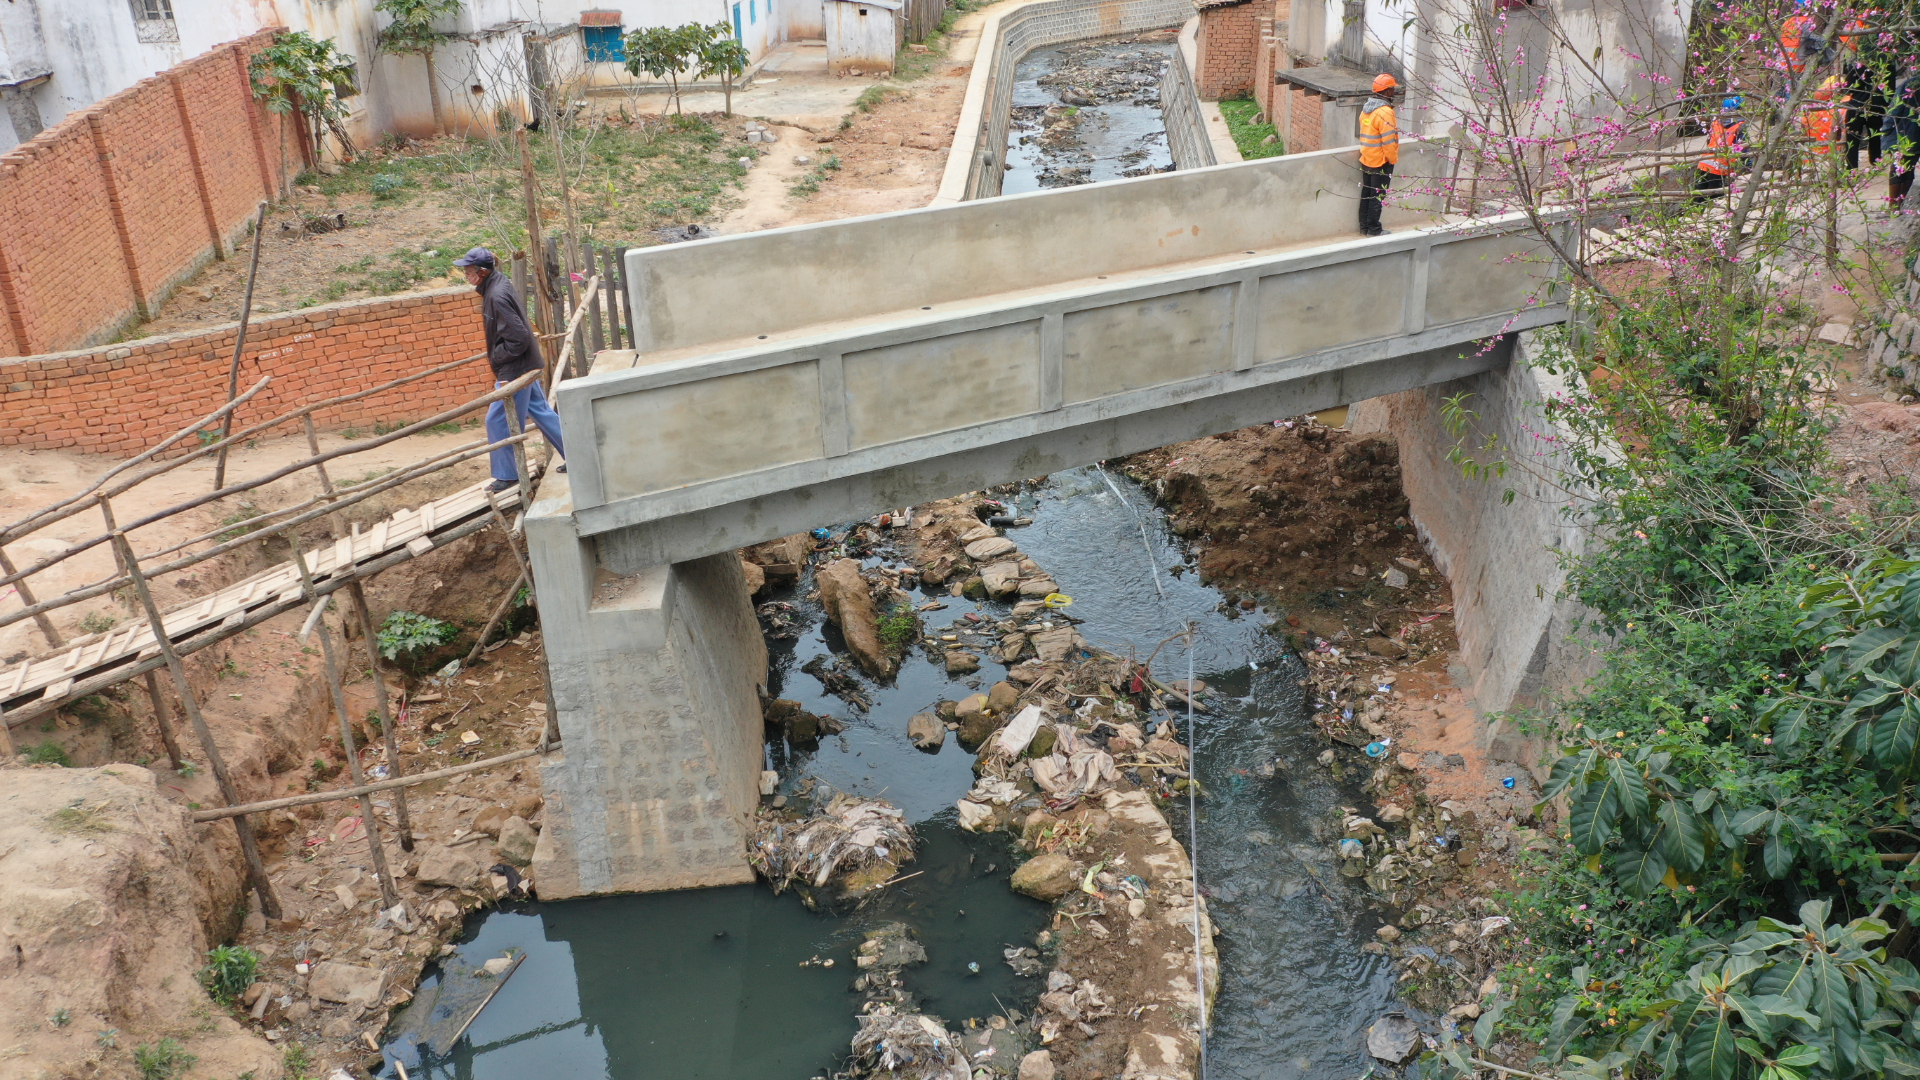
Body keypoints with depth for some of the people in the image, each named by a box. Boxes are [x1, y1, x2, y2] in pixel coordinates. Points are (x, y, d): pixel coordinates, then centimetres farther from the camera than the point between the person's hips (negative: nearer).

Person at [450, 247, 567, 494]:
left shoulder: (497, 296, -24)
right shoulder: (497, 285, 7)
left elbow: (518, 339, -27)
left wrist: (496, 358, -15)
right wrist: (496, 356, 12)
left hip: (515, 369, -10)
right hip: (525, 365, 10)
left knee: (498, 421, -1)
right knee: (541, 413, 17)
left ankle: (507, 475, 9)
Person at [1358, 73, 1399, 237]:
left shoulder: (1366, 107, 6)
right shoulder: (1384, 112, -21)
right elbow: (1388, 141, -22)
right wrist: (1393, 159, -10)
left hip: (1366, 160, 8)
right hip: (1381, 162, -8)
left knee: (1366, 193, 13)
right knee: (1377, 195, 0)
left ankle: (1364, 227, 20)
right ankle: (1374, 229, 7)